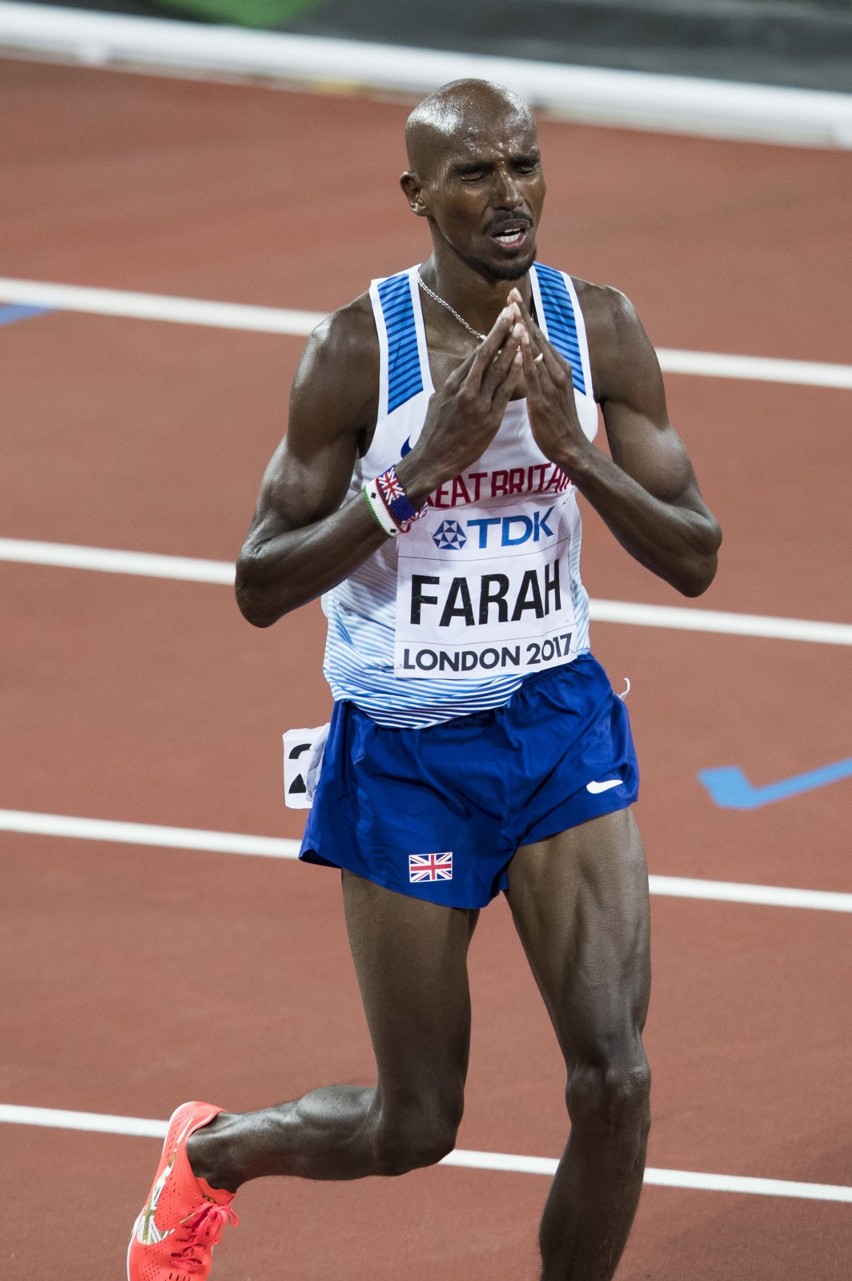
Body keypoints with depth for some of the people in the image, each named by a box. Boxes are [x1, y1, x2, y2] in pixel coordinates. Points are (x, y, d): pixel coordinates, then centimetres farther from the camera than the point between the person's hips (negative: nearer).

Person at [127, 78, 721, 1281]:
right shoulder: (358, 350, -14)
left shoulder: (600, 329, -5)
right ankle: (209, 1150, 38)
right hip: (404, 750, -3)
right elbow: (260, 587, -14)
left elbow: (694, 560, -4)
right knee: (416, 1125, 6)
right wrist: (421, 469, -25)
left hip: (561, 725, 3)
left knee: (614, 1082, -10)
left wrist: (577, 450, -21)